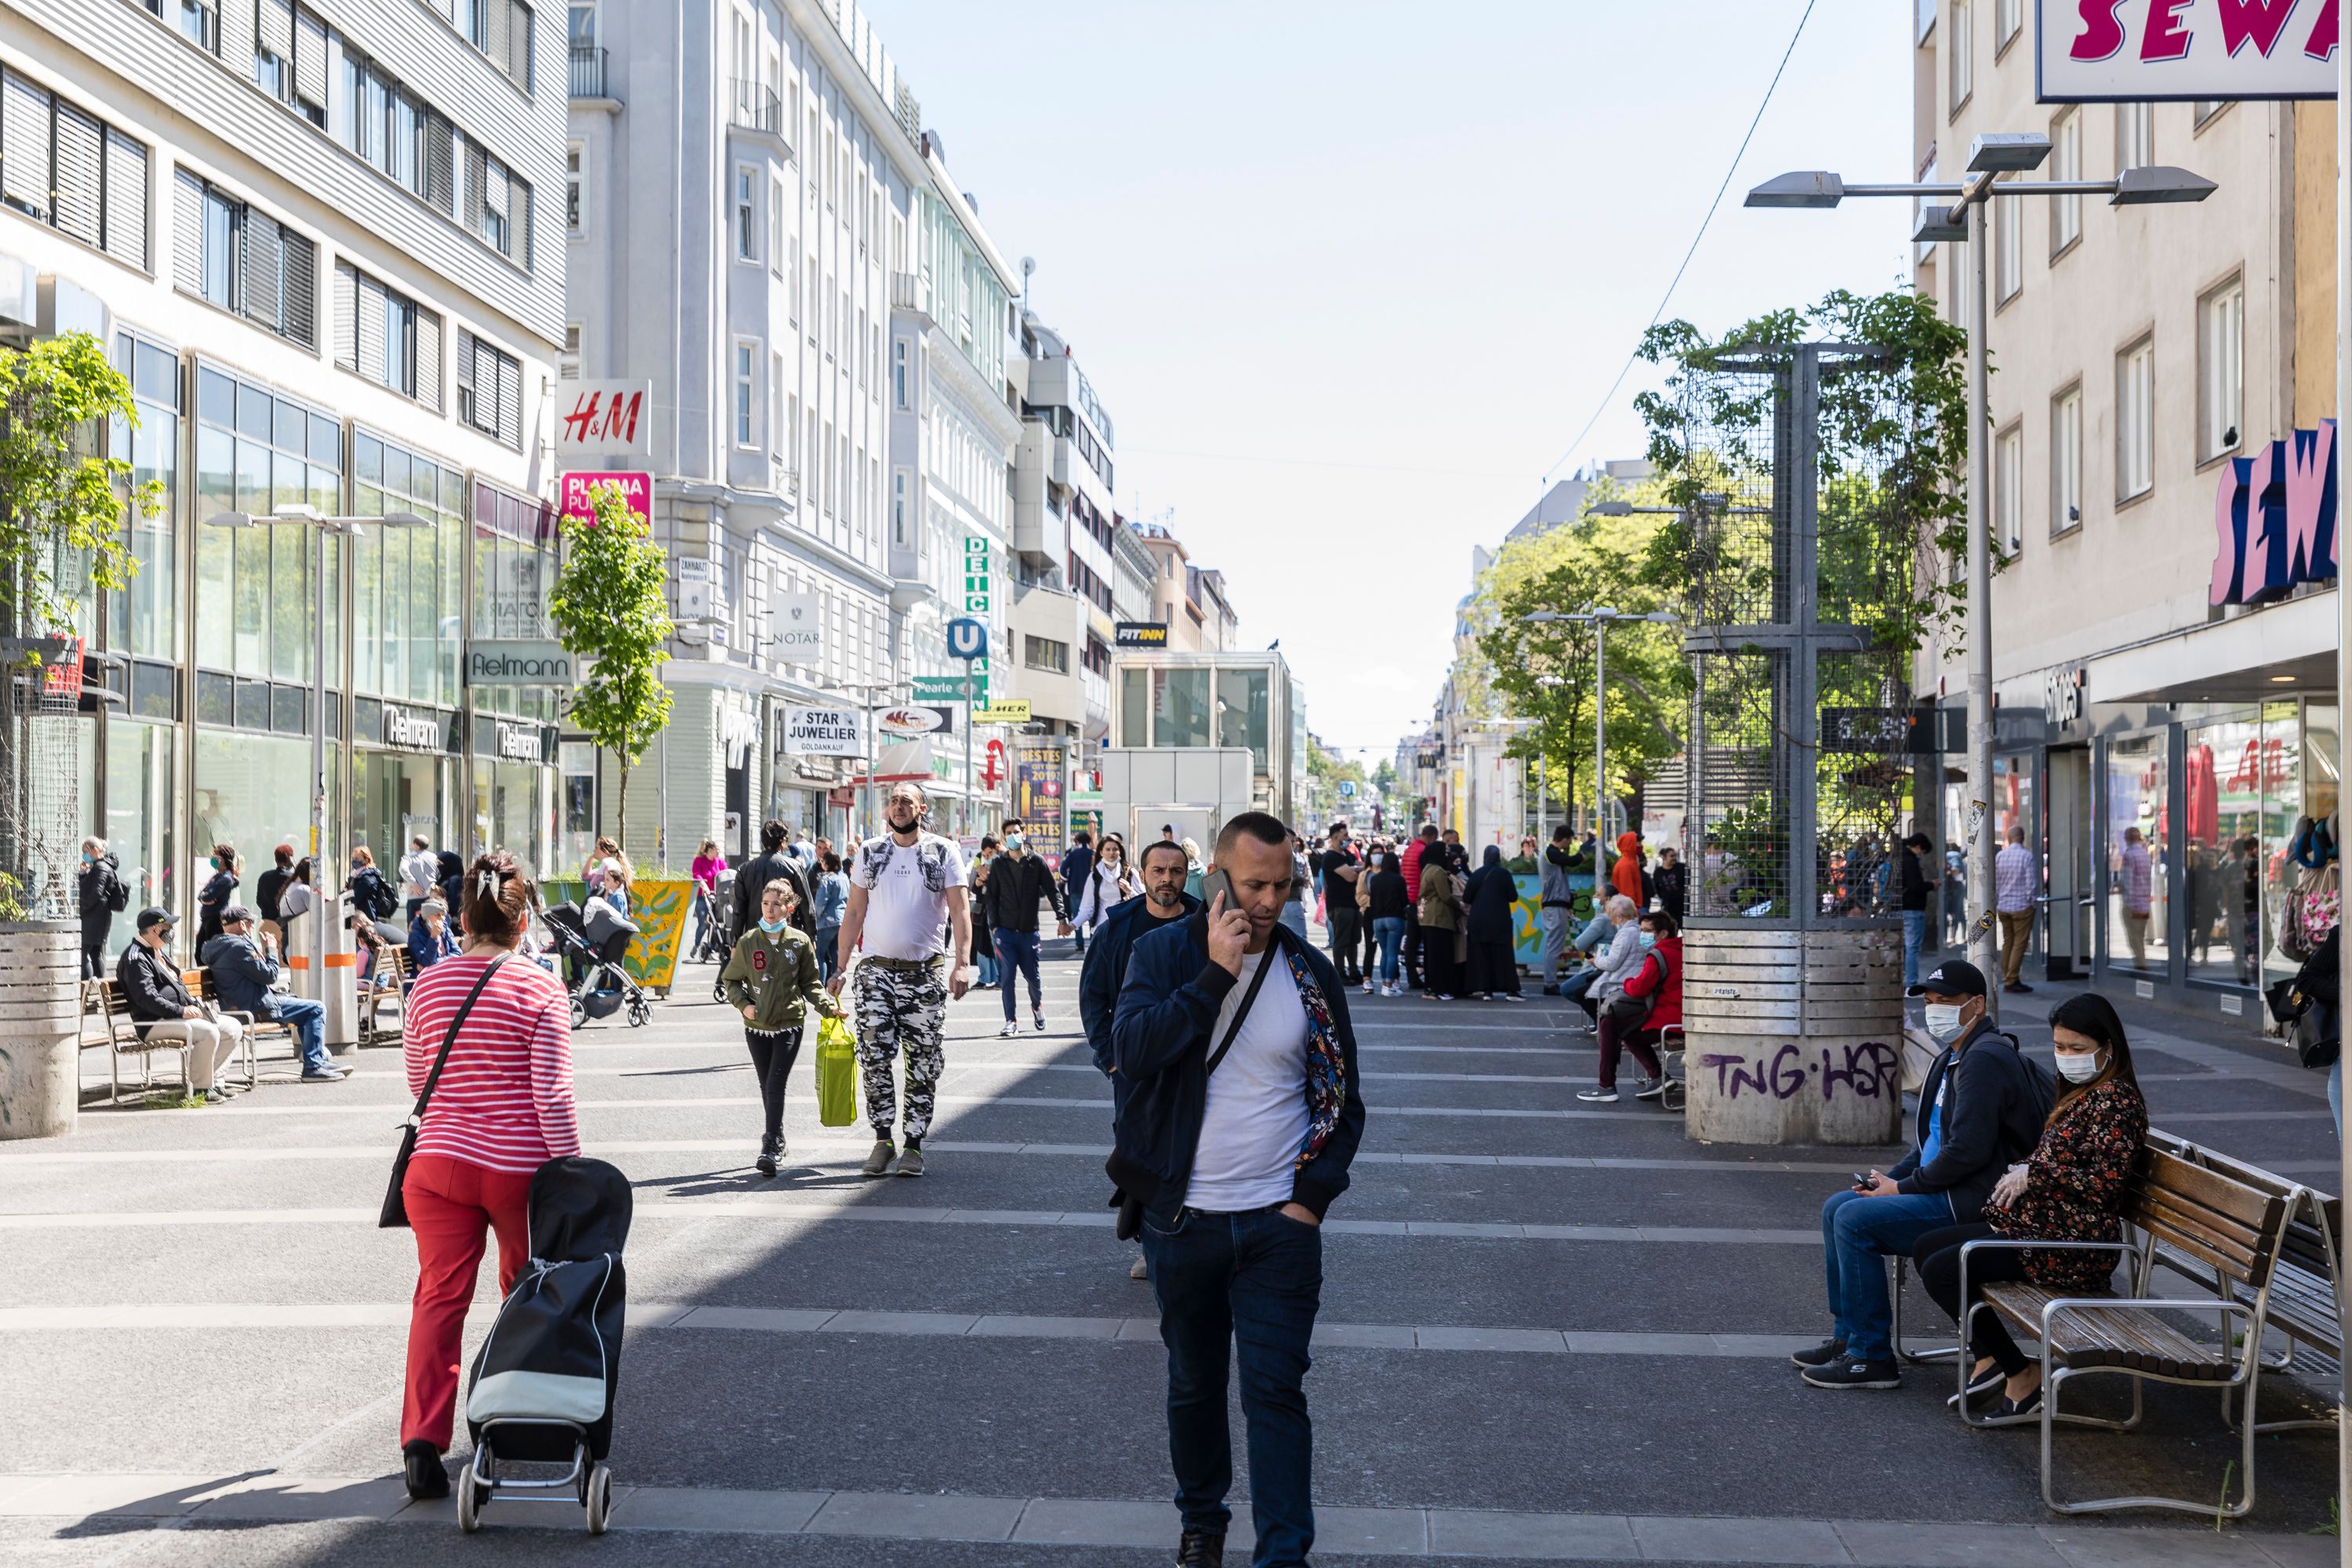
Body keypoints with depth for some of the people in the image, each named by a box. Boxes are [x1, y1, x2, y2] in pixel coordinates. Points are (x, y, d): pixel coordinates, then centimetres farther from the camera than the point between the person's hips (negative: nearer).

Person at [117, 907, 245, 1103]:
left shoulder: (160, 953, 23)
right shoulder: (136, 958, -10)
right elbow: (147, 997, -22)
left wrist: (194, 1004, 12)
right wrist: (181, 1011, -25)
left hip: (178, 1015, 10)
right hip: (155, 1023, -10)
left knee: (233, 1028, -1)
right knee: (208, 1032, -31)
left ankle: (211, 1078, 2)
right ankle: (200, 1088, -19)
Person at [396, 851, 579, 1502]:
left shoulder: (428, 986, 3)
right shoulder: (542, 991, -9)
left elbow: (417, 1082, 14)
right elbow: (552, 1096, -11)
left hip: (440, 1160, 2)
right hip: (519, 1167, -2)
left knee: (439, 1297, 4)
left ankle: (422, 1440, -8)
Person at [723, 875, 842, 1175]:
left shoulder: (800, 943, -1)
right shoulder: (748, 942, 1)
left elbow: (810, 982, 7)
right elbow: (730, 979, 11)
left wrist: (827, 1006, -6)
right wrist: (742, 1003, -5)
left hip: (790, 1024, -2)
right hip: (757, 1026, 3)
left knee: (775, 1085, -13)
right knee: (766, 1088, 10)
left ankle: (770, 1149, -16)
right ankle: (776, 1141, 25)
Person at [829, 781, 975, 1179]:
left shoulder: (943, 851, 1)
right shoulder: (870, 852, 8)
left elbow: (960, 910, -5)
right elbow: (855, 913, 11)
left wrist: (962, 963, -17)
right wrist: (842, 967, 5)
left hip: (925, 971, -1)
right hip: (877, 968, 1)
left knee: (923, 1063, 2)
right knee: (873, 1056, -6)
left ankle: (914, 1146, 10)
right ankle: (882, 1141, 4)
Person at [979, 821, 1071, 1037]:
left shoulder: (1036, 863, 2)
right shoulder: (998, 865, 3)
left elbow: (1052, 891, 1)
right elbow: (991, 897, 5)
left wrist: (1062, 918, -9)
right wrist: (994, 926, -3)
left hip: (1029, 930, 0)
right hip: (1005, 930, 0)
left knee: (1033, 975, 5)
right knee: (1007, 976, -5)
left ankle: (1037, 1006, 34)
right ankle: (1010, 1021, 2)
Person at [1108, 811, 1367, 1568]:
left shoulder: (1311, 972, 1)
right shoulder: (1164, 952, -3)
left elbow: (1341, 1098, 7)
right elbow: (1131, 1050, -21)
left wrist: (1314, 1195, -4)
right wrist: (1216, 974, -23)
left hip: (1279, 1223, 0)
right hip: (1183, 1218, 1)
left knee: (1275, 1391, -3)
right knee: (1194, 1385, 16)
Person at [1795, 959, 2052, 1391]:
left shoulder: (1984, 1059, -17)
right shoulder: (1954, 1056, 17)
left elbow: (1967, 1150, -25)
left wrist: (1904, 1187, -14)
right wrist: (1891, 1178, 8)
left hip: (1970, 1204, -11)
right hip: (1944, 1190, 11)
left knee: (1854, 1220, -20)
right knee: (1836, 1207, 9)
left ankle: (1872, 1357, -13)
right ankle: (1847, 1337, 15)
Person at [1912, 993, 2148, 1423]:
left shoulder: (2115, 1100, -15)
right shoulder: (2081, 1093, 16)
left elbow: (2107, 1182, -23)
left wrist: (2034, 1173, -17)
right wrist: (2020, 1176, 4)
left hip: (2074, 1243, -11)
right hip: (2040, 1223, 11)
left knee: (1941, 1270, -18)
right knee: (1925, 1247, 8)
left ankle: (2022, 1376, -6)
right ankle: (1988, 1359, 11)